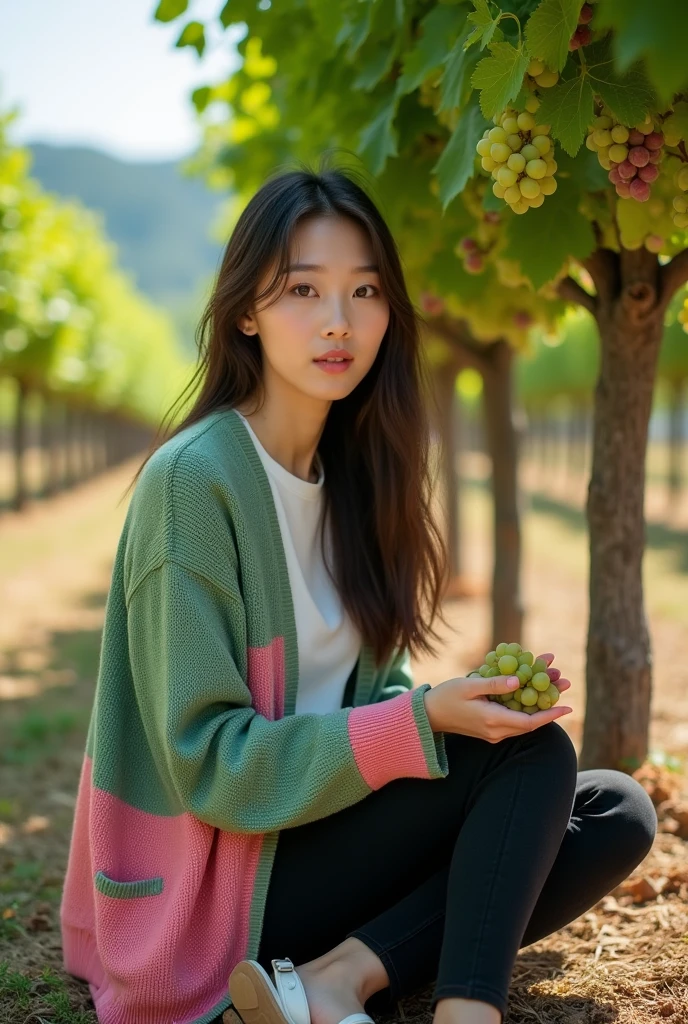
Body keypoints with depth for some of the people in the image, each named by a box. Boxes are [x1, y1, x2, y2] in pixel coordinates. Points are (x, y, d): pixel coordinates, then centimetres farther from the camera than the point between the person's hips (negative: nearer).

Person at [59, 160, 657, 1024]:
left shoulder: (352, 468, 5)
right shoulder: (192, 480, -18)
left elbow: (365, 686, 10)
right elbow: (206, 762, -19)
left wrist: (466, 699, -11)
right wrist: (422, 721, -25)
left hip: (326, 821, 8)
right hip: (224, 882, -8)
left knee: (617, 814, -4)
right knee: (534, 756, -18)